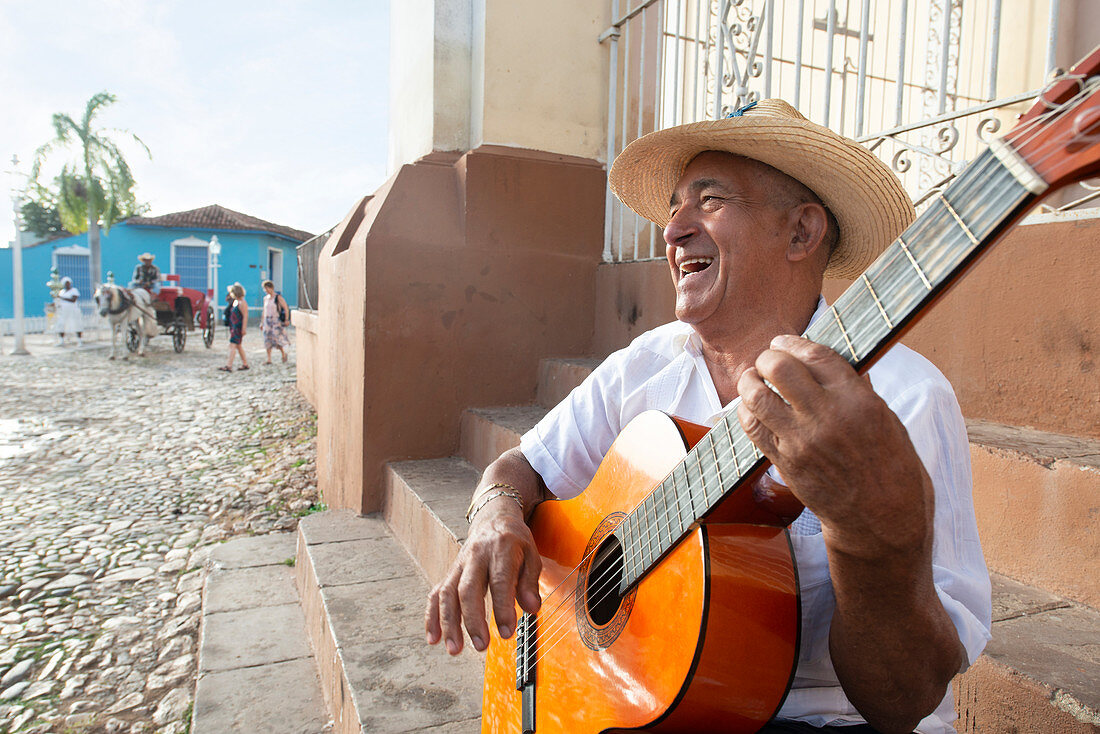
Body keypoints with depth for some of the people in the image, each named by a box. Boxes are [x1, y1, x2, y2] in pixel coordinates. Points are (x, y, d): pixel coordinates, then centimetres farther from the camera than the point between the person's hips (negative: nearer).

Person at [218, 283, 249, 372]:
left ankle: (229, 366, -14)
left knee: (232, 345, -12)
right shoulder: (235, 302, 15)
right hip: (233, 327, 10)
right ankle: (245, 364, 22)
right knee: (238, 346, 14)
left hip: (239, 327, -10)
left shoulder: (242, 303, -15)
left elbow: (245, 316, -19)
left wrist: (244, 328, -22)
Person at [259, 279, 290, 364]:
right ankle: (269, 359, 7)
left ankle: (284, 354, 17)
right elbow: (264, 311, 19)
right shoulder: (265, 298, 11)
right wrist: (262, 322, 17)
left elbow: (286, 309, -7)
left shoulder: (278, 297, -7)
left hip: (277, 321, -6)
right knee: (268, 340, 3)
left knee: (277, 339, -9)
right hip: (267, 321, 6)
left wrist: (286, 320, -13)